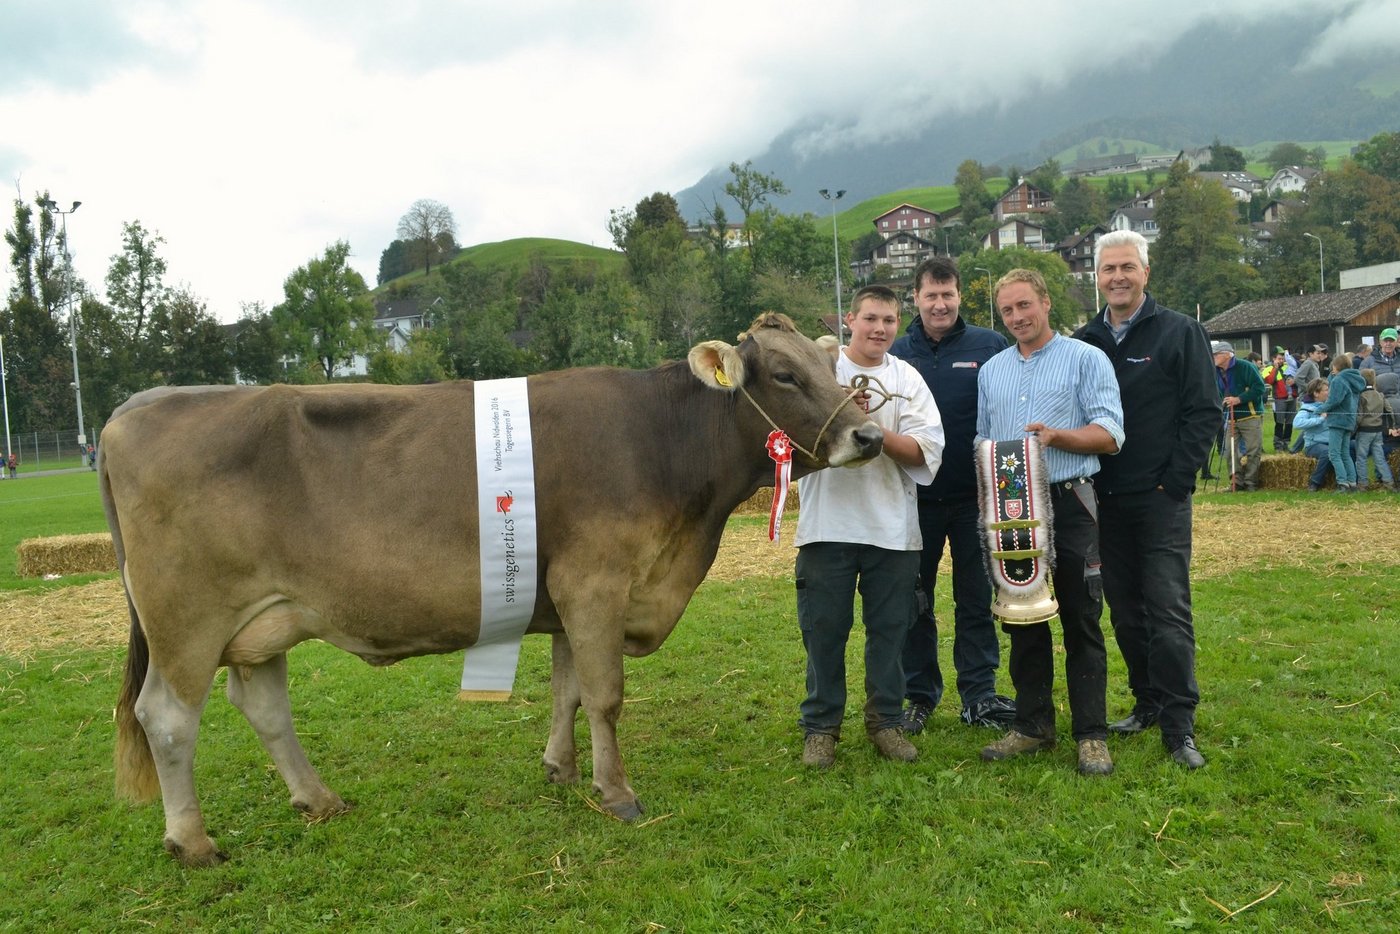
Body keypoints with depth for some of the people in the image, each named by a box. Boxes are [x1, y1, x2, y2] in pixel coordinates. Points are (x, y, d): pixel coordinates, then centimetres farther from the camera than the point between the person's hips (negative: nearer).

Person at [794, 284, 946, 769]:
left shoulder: (908, 379, 8)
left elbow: (925, 452, -3)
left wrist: (875, 431, -17)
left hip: (893, 529, 2)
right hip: (827, 526, -2)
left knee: (889, 629, 11)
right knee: (824, 630, 5)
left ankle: (885, 720, 26)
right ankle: (820, 726, 19)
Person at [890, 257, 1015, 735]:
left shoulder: (990, 346, -1)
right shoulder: (897, 353, 4)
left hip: (973, 497, -1)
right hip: (915, 498, 2)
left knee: (976, 598, 7)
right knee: (914, 601, 9)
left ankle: (979, 694, 19)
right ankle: (918, 695, 23)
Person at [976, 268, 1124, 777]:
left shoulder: (1086, 359, 1)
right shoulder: (991, 371, 16)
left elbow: (1110, 434, -7)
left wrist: (1058, 436, -22)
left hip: (1070, 505, -5)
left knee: (1081, 621, 0)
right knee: (1023, 620, 10)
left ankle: (1091, 733, 9)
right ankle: (1032, 724, 21)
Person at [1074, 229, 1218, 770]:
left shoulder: (1180, 333, -1)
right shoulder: (1082, 341, 10)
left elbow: (1203, 412, -5)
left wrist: (1174, 482, -12)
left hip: (1161, 498, -4)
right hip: (1105, 501, 4)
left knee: (1168, 610, -6)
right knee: (1124, 611, 10)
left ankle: (1179, 726, 1)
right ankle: (1148, 704, 24)